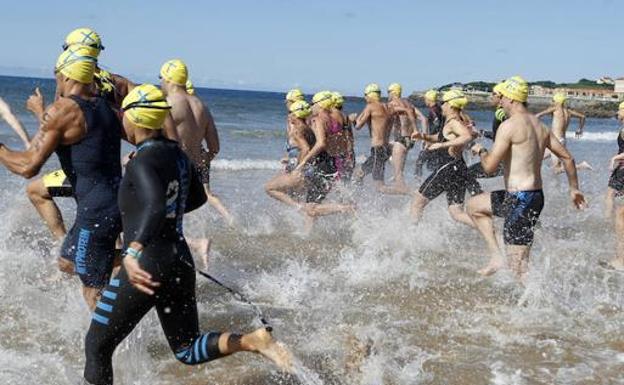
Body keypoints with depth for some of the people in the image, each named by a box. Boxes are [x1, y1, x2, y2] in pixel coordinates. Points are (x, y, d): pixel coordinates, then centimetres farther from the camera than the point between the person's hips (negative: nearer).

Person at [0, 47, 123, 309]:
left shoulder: (61, 110, -11)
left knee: (94, 293, 0)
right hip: (119, 200, 8)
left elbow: (29, 166, -12)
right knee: (67, 262, 26)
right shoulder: (107, 108, 10)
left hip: (96, 210, -8)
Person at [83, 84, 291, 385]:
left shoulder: (142, 162, -15)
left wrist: (132, 253, -44)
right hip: (180, 262, 8)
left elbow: (155, 206, -34)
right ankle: (252, 340, -7)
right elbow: (198, 198, 24)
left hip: (146, 269, -8)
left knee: (96, 346, 10)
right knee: (188, 351, 17)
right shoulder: (177, 154, 9)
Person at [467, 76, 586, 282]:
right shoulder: (539, 125, 10)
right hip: (536, 195, 9)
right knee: (474, 205, 23)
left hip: (520, 200, -9)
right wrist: (574, 189, 27)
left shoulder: (509, 125, -15)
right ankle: (497, 256, 20)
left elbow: (490, 166, -18)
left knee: (519, 269, -2)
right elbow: (567, 157, 15)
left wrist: (481, 151, 4)